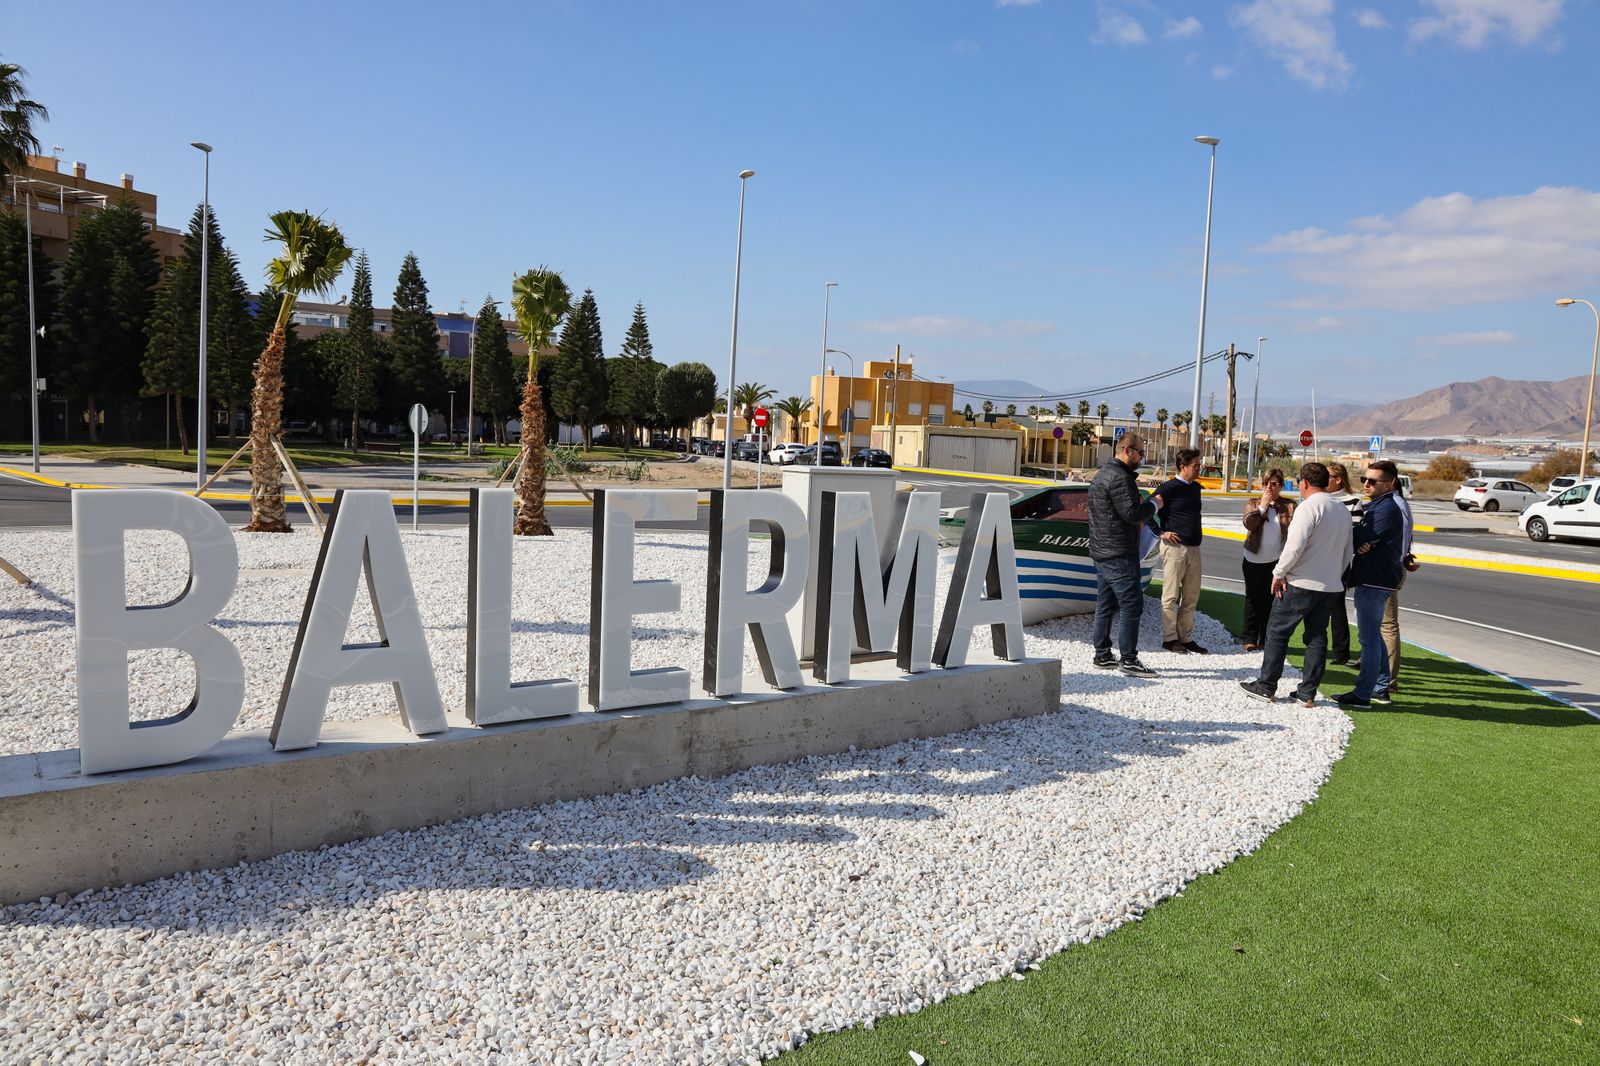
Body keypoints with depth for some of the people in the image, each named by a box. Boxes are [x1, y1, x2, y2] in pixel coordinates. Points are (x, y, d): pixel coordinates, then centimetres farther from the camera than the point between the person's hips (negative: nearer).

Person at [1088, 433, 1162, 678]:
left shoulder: (1103, 474, 17)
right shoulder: (1120, 477, -16)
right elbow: (1131, 513, -21)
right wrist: (1153, 504, -5)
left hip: (1101, 552, 11)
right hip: (1119, 554, -11)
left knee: (1105, 605, 14)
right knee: (1132, 604, -7)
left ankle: (1102, 655, 19)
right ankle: (1128, 660, -6)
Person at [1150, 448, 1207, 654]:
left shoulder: (1195, 487, 13)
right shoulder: (1169, 488, -9)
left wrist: (1197, 537, 15)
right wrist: (1161, 532, -12)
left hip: (1194, 548, 7)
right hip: (1175, 547, -7)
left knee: (1191, 597, 10)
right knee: (1171, 596, 0)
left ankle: (1186, 637, 18)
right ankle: (1169, 638, 7)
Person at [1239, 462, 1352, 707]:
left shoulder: (1309, 507, -14)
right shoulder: (1343, 512, 12)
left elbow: (1295, 546, -21)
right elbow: (1347, 552, 17)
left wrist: (1279, 573, -10)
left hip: (1301, 584, -7)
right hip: (1332, 587, 7)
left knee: (1277, 632, 3)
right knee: (1317, 636, 11)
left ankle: (1266, 687, 7)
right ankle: (1307, 693, 13)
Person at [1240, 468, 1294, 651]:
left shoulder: (1289, 506, 0)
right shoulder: (1253, 504, 5)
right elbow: (1249, 523, -13)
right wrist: (1262, 506, -10)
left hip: (1276, 560, -1)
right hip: (1254, 560, 1)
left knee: (1271, 600, 3)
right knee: (1253, 600, 6)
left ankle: (1266, 639, 11)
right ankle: (1250, 639, 12)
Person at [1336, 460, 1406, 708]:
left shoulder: (1387, 509, -16)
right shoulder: (1373, 506, 17)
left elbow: (1363, 537, -22)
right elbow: (1362, 538, 9)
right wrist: (1359, 544, -13)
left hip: (1375, 581, -11)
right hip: (1371, 578, 11)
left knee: (1369, 636, -7)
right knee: (1373, 634, 18)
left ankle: (1363, 694, -3)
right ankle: (1381, 689, 27)